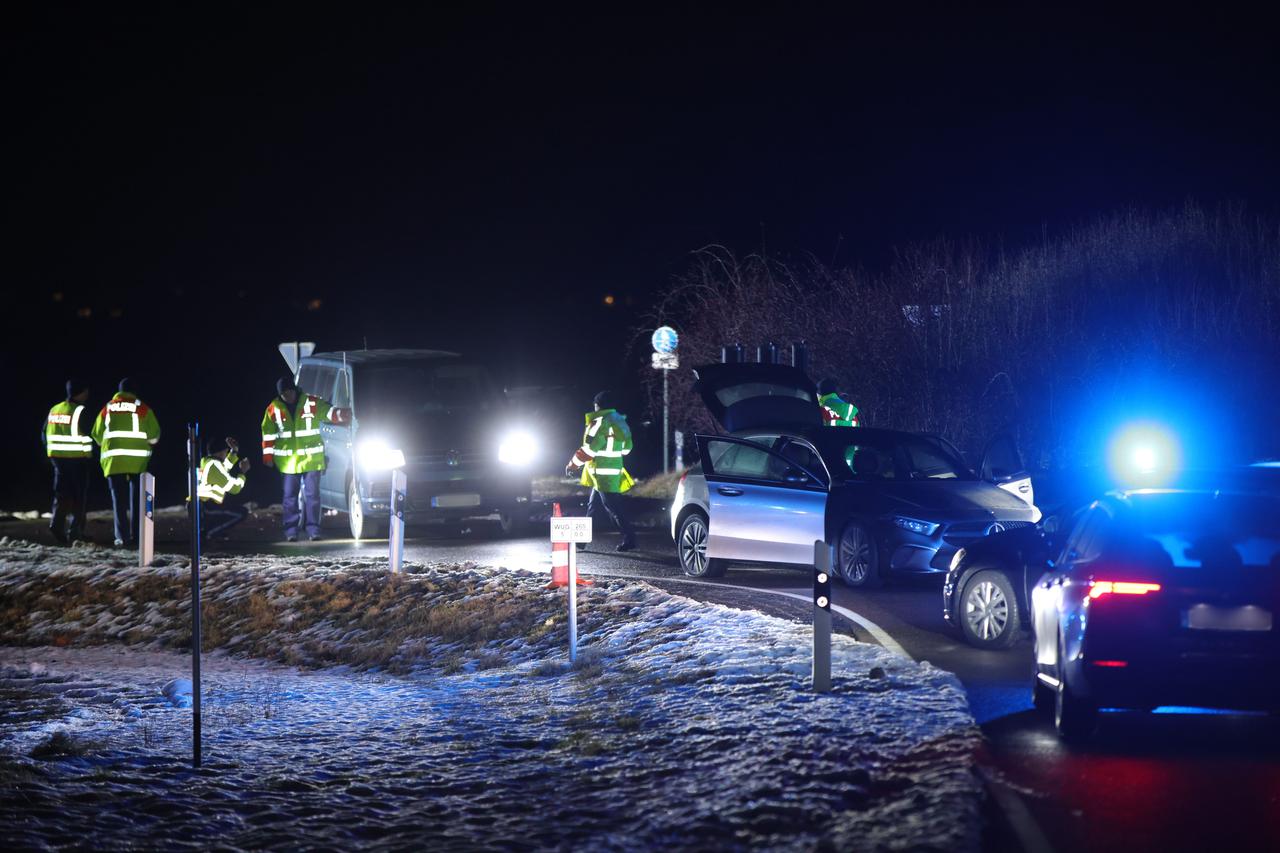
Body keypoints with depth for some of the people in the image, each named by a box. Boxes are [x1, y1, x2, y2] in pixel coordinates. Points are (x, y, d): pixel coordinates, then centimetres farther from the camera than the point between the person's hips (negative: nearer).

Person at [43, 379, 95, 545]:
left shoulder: (54, 410, 9)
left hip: (57, 457, 6)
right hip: (77, 457, -6)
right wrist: (88, 452, 2)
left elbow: (45, 435, 13)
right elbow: (85, 435, -15)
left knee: (62, 494, 12)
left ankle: (57, 525, -5)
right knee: (79, 496, 3)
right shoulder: (80, 411, -12)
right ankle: (75, 532, 1)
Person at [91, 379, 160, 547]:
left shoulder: (107, 409, 7)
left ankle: (121, 537, -1)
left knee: (118, 499, 6)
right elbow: (154, 435, 0)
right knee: (137, 499, 6)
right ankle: (136, 537, 1)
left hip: (113, 459, 1)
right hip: (138, 460, -1)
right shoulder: (142, 408, 0)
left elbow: (97, 435, 11)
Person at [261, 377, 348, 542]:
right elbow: (268, 433, 7)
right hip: (288, 461, 1)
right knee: (290, 495, 5)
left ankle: (313, 529, 6)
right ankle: (291, 530, 11)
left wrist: (340, 415, -29)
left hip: (311, 458, -1)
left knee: (312, 494, 0)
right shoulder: (274, 409, 2)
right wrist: (268, 455, 6)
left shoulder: (312, 403, -4)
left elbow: (328, 412, -5)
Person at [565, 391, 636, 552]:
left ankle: (629, 538, -9)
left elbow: (589, 448, -17)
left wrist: (573, 464, -6)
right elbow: (626, 448, 17)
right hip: (615, 470, 9)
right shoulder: (620, 422, 12)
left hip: (603, 473, -9)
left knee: (613, 507, -8)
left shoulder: (600, 423, -16)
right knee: (592, 506, 15)